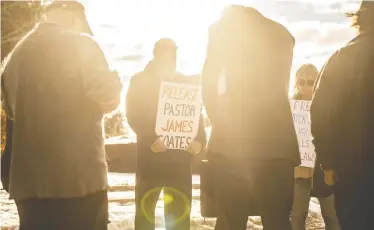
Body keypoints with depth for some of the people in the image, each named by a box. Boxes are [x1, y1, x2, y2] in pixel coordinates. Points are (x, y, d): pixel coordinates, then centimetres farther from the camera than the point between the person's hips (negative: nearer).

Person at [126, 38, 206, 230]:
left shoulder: (187, 83, 13)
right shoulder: (140, 81, 5)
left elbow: (196, 116, 9)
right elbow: (133, 115, -6)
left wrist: (199, 140, -11)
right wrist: (150, 139, -22)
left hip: (180, 155, 2)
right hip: (150, 153, -2)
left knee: (180, 211, 4)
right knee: (145, 209, 2)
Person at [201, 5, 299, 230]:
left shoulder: (223, 28, 8)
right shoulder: (282, 34, 20)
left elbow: (208, 81, 0)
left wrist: (220, 122, 10)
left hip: (230, 138, -2)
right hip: (275, 141, 2)